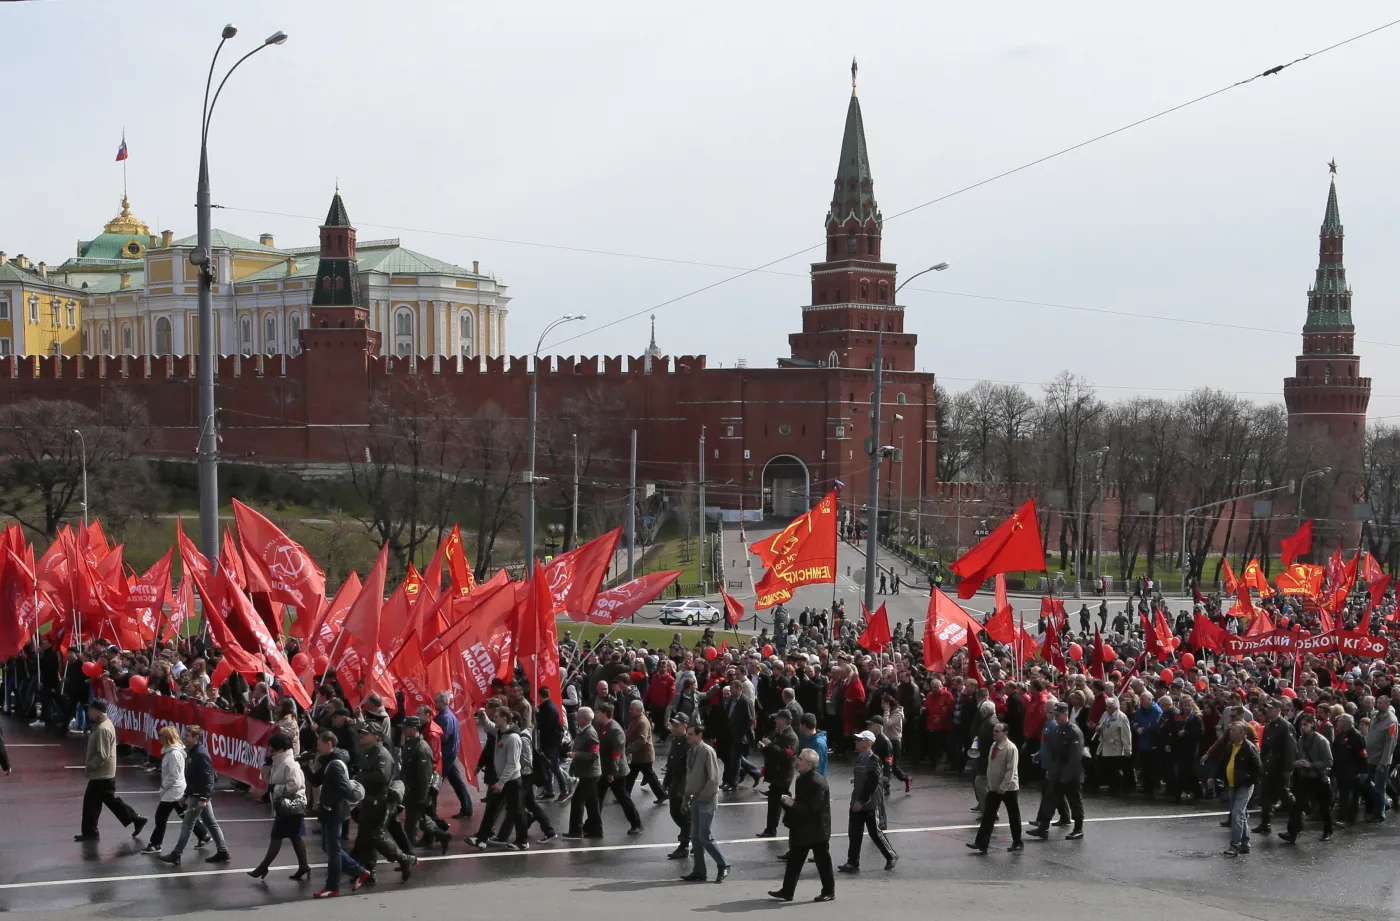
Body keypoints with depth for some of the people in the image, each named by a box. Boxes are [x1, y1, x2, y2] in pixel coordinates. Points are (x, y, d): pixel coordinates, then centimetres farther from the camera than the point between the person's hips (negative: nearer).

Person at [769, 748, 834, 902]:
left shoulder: (818, 783, -22)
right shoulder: (801, 779, 9)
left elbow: (814, 808, -27)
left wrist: (793, 804, -23)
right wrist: (788, 802, 1)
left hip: (817, 831, -9)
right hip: (801, 829, 9)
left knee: (822, 861, 5)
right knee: (794, 860, 10)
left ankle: (829, 891, 17)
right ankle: (787, 891, 15)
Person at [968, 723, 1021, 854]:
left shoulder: (1010, 748, -18)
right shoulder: (993, 746, 5)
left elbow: (1011, 770, -21)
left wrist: (1003, 787, -22)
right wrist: (989, 783, 14)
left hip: (1008, 788, -7)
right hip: (994, 788, 7)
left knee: (1013, 816, 8)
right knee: (988, 816, 0)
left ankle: (1017, 843, 22)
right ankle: (981, 844, -3)